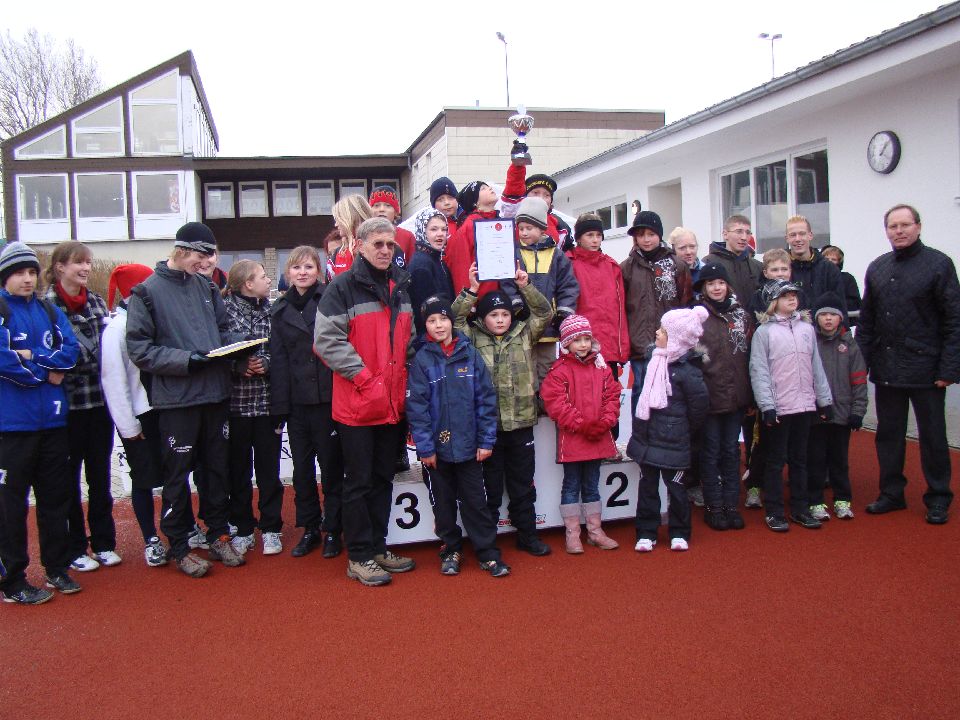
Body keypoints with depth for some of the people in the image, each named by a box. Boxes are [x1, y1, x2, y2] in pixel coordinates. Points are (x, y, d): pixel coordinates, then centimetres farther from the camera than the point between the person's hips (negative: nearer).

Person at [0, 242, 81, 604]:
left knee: (56, 496, 13)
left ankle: (57, 568, 26)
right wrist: (46, 369, -9)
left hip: (53, 419, 5)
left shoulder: (49, 310, 11)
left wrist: (32, 356, -14)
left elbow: (72, 350, -1)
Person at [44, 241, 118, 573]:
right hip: (67, 404, -5)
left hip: (100, 401, 5)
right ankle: (74, 548, 20)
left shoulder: (97, 302, 9)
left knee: (100, 475, 12)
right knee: (69, 477, 8)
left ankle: (103, 542, 24)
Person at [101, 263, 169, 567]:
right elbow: (113, 379, -13)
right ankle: (151, 540, 17)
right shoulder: (117, 328, -11)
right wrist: (128, 426, -13)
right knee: (144, 478, 5)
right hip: (139, 415, -5)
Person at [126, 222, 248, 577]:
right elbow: (139, 349, -10)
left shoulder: (206, 286, 10)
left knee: (218, 467, 13)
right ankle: (179, 545, 19)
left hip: (216, 392, 5)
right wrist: (186, 359, -20)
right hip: (176, 397, -5)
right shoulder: (147, 291, -6)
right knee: (178, 473, 5)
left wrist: (237, 344, -5)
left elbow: (224, 328, 17)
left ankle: (219, 535, 28)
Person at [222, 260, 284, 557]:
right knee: (239, 468, 9)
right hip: (236, 400, -2)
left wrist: (266, 363, -12)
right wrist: (239, 366, -18)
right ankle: (243, 529, 22)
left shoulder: (271, 310, 6)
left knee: (269, 467, 7)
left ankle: (270, 528, 19)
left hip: (268, 400, 2)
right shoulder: (224, 309, -4)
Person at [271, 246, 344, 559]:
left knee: (331, 465, 5)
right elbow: (278, 359, 9)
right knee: (301, 466, 11)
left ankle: (333, 530, 18)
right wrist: (279, 403, 2)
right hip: (297, 399, 4)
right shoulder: (280, 309, 11)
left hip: (328, 395, -4)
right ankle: (309, 528, 25)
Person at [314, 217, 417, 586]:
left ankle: (378, 548, 27)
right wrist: (365, 379, -17)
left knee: (384, 478, 14)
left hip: (393, 402, 6)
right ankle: (359, 558, 14)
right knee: (360, 480, 2)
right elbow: (327, 340, -15)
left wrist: (405, 379, 8)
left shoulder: (401, 285, 12)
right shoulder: (343, 286, -8)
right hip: (356, 403, -6)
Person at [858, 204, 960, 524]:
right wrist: (861, 362, 4)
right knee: (889, 434, 12)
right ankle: (891, 493, 25)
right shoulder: (877, 268, 10)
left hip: (925, 368, -4)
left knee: (932, 435, 7)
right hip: (886, 370, 4)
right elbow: (866, 320, 11)